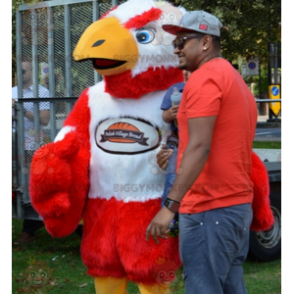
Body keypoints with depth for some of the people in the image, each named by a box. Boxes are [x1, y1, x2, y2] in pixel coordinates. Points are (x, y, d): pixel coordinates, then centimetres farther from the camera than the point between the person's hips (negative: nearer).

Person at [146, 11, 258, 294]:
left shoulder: (204, 78, -11)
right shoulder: (236, 80, 20)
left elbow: (200, 147, -21)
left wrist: (170, 205, -23)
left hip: (209, 209, -10)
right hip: (240, 205, 10)